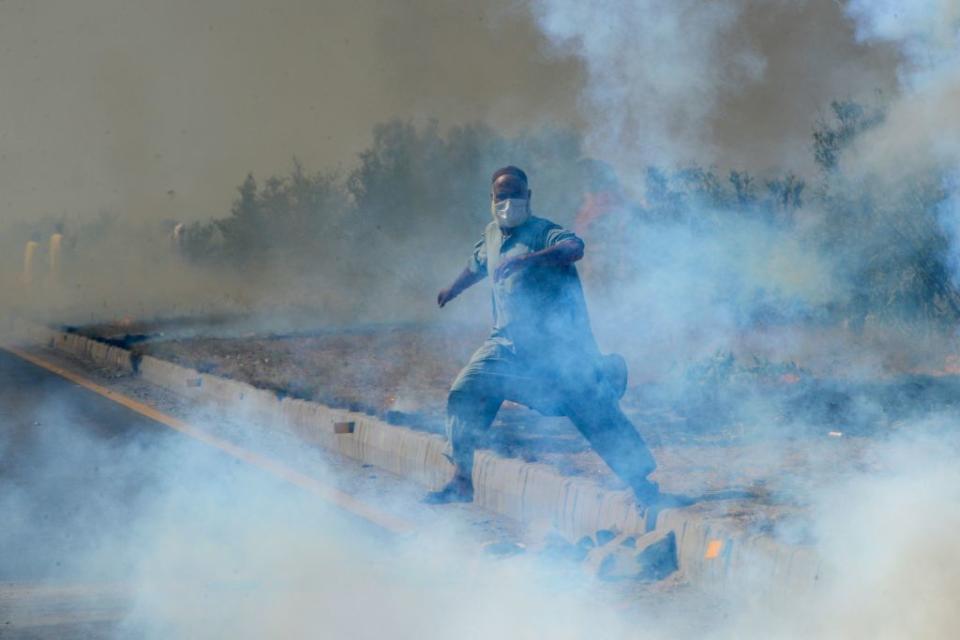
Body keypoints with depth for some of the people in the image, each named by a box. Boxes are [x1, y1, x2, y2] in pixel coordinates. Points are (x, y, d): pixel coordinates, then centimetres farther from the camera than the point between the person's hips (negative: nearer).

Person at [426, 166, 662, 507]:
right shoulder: (492, 235, 11)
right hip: (510, 344, 6)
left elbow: (575, 248, -35)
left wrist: (523, 260, -46)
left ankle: (642, 483, 3)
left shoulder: (543, 232, -11)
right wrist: (452, 290, 52)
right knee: (463, 394, -7)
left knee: (597, 411, -7)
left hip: (561, 347, -6)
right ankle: (461, 482, 0)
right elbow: (478, 264, 35)